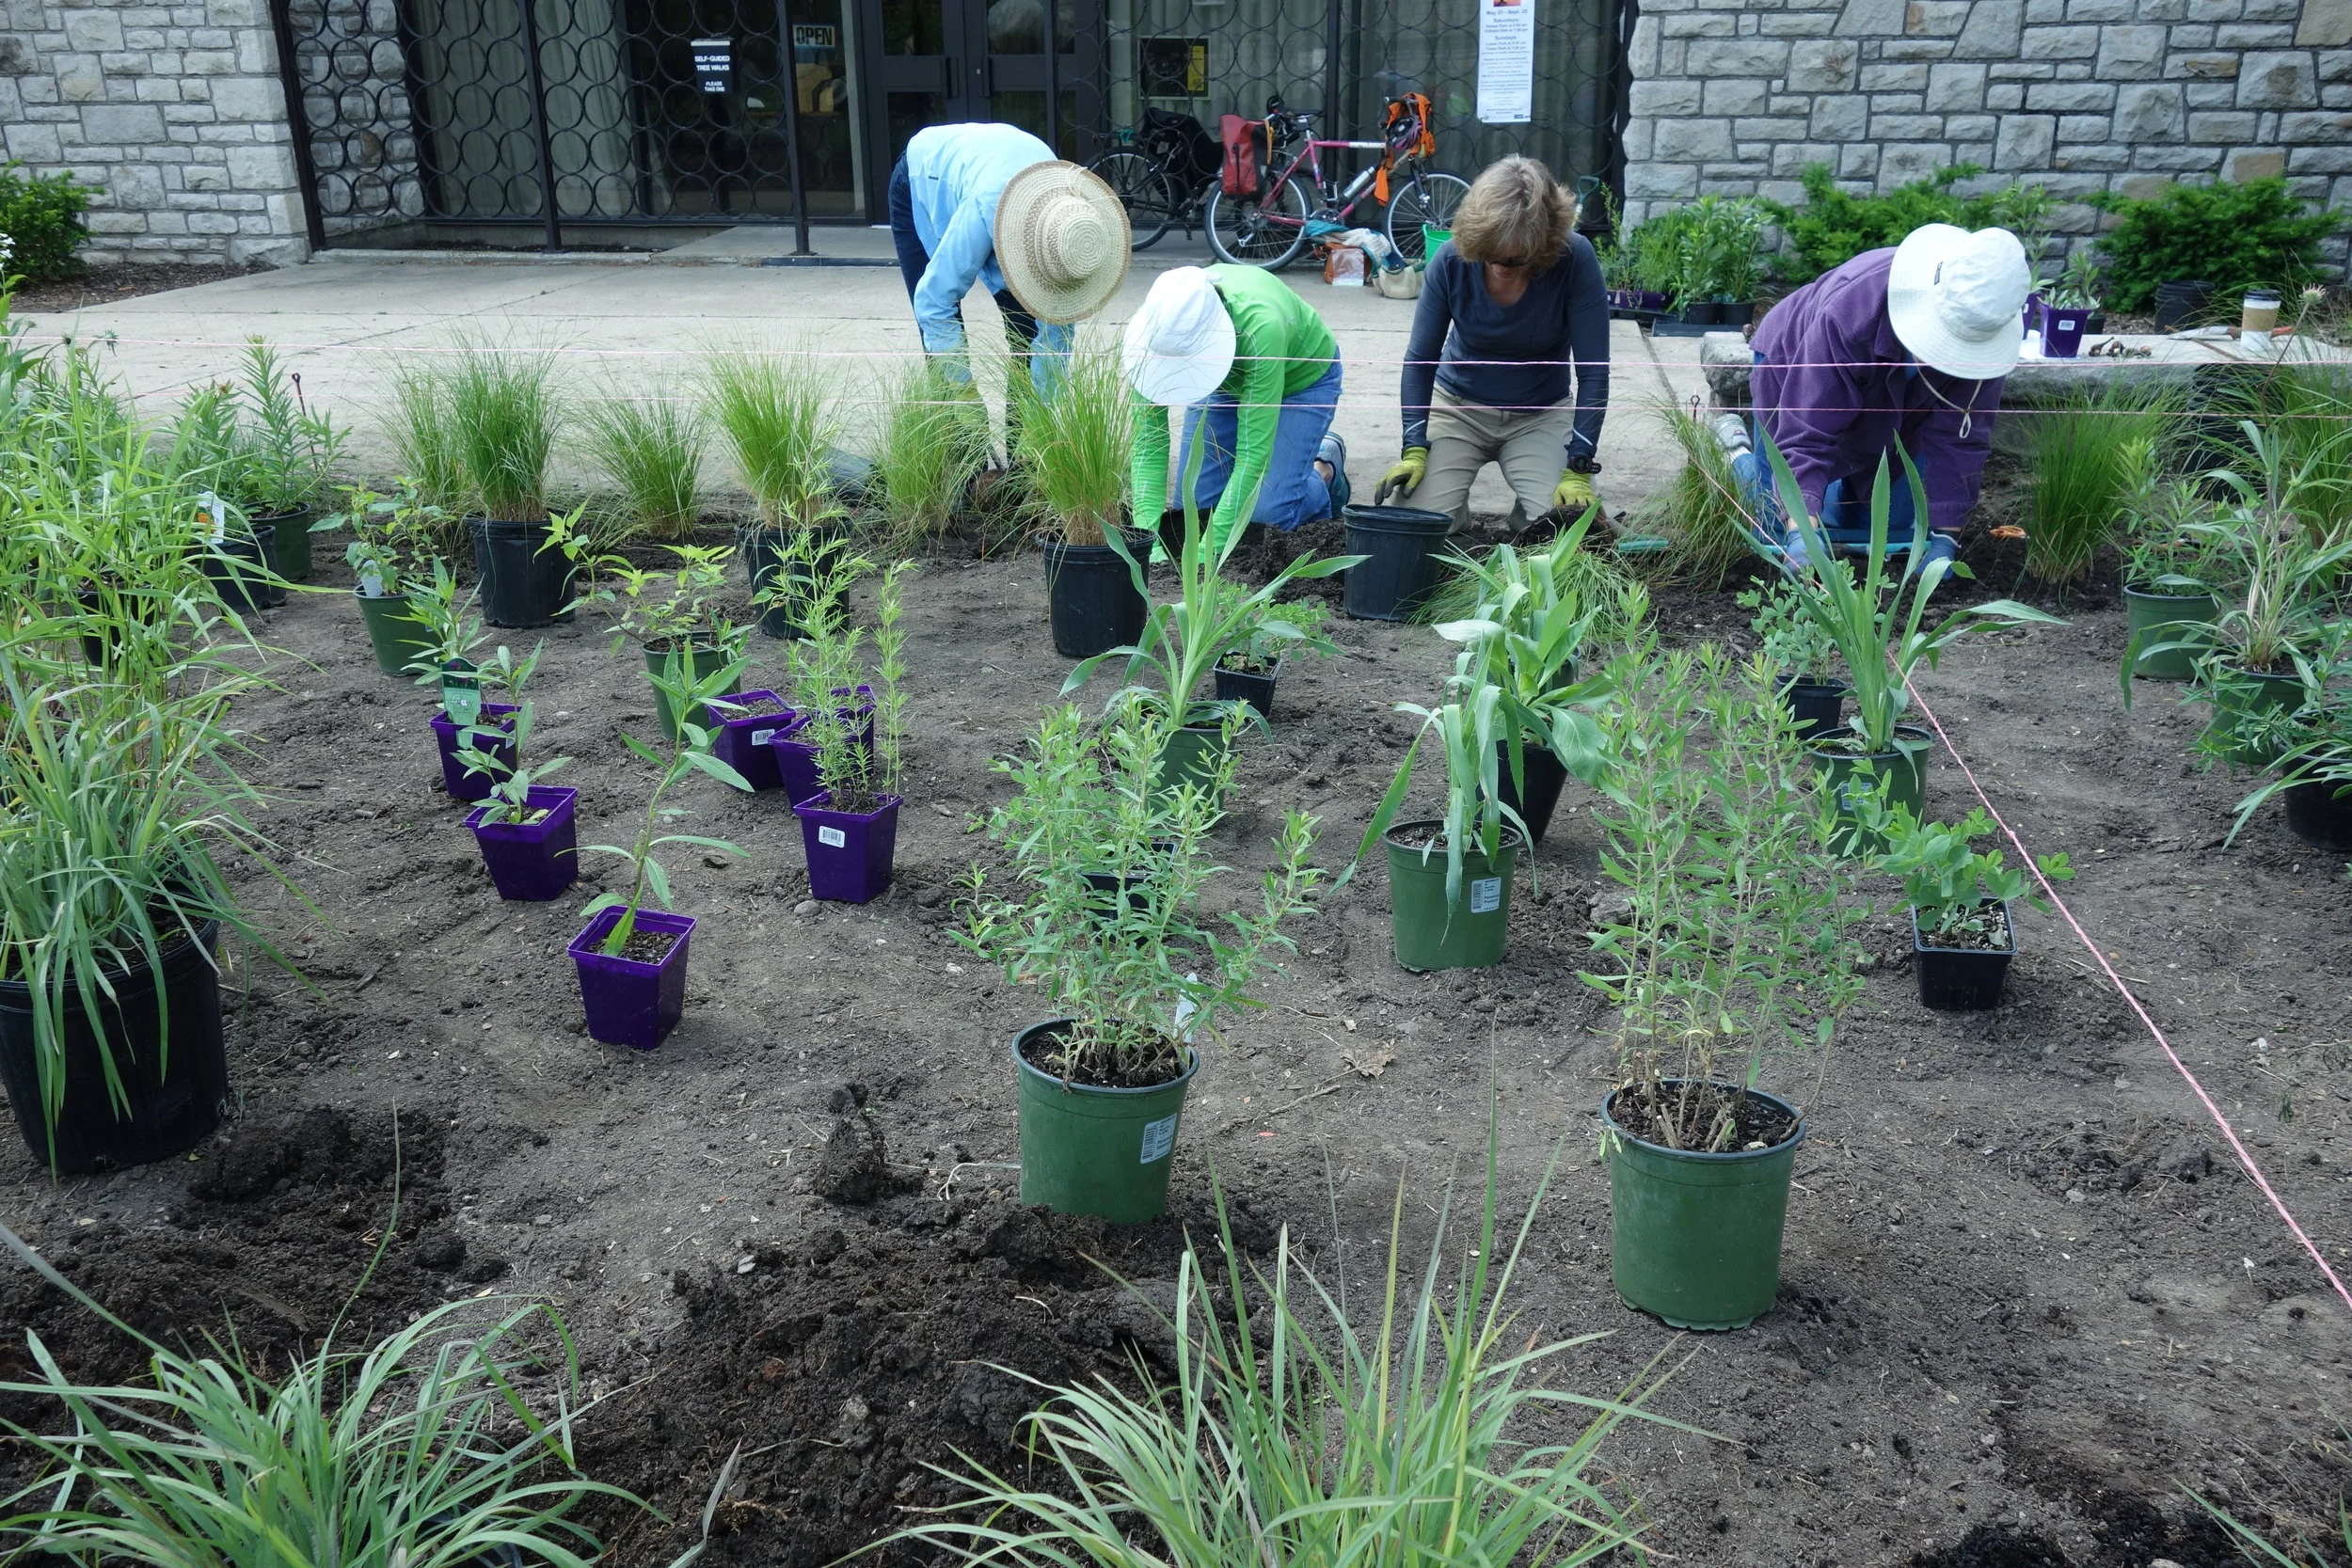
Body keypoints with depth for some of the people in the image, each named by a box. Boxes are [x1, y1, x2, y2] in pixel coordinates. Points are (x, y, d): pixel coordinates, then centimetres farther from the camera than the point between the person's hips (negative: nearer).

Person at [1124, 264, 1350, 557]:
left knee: (1267, 512, -17)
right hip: (1226, 380, 4)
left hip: (1301, 378, -4)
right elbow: (1147, 437, -29)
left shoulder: (1260, 329, -45)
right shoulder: (1155, 324, -33)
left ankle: (1325, 469, 15)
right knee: (1193, 503, -3)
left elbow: (1254, 452, -42)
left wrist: (1212, 545, -45)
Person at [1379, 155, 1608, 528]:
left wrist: (1578, 470, -22)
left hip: (1540, 417, 0)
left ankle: (1525, 509, 15)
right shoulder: (1452, 260, -19)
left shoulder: (1575, 260, -23)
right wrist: (1414, 450, -17)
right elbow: (1420, 359, -9)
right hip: (1459, 406, 1)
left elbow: (1593, 373, -18)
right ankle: (1457, 502, 18)